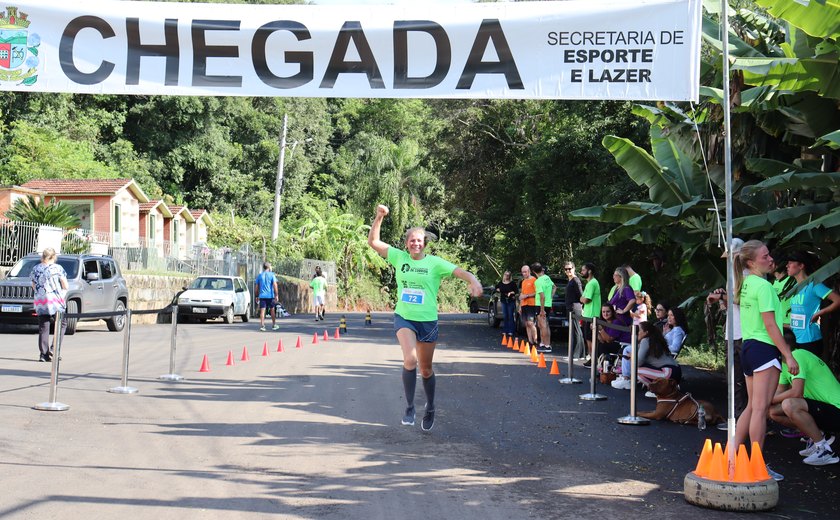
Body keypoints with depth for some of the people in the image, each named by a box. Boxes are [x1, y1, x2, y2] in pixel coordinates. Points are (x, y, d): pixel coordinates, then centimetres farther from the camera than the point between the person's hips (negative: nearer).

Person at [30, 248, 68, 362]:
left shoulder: (35, 269, 9)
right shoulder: (58, 268, -2)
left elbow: (33, 286, 13)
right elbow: (65, 286, -2)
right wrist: (61, 295, 16)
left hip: (39, 302, 4)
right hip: (55, 301, -4)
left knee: (43, 328, 7)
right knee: (62, 324, 7)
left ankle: (43, 353, 2)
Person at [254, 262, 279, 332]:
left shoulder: (259, 275, 8)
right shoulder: (272, 275, -1)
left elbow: (256, 287, 9)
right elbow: (275, 285, -9)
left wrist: (256, 296, 15)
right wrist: (276, 295, -8)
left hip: (262, 296, 1)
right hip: (270, 295, -1)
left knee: (262, 310, -2)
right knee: (272, 310, 11)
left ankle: (262, 325, -13)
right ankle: (274, 325, 20)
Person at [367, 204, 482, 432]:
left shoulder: (434, 262, -5)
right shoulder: (399, 257, 2)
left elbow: (461, 272, -14)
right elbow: (373, 242, 2)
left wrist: (474, 281, -35)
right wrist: (379, 217, -11)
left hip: (428, 321, 0)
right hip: (403, 318, 0)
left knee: (426, 369, 11)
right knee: (410, 359, -24)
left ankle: (430, 409, 35)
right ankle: (409, 407, -7)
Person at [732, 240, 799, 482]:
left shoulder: (745, 284, 12)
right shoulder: (763, 285, -14)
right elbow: (770, 326, -17)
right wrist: (788, 355, -16)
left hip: (748, 346, 9)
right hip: (764, 348, -9)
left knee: (752, 406, 16)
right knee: (760, 409, -8)